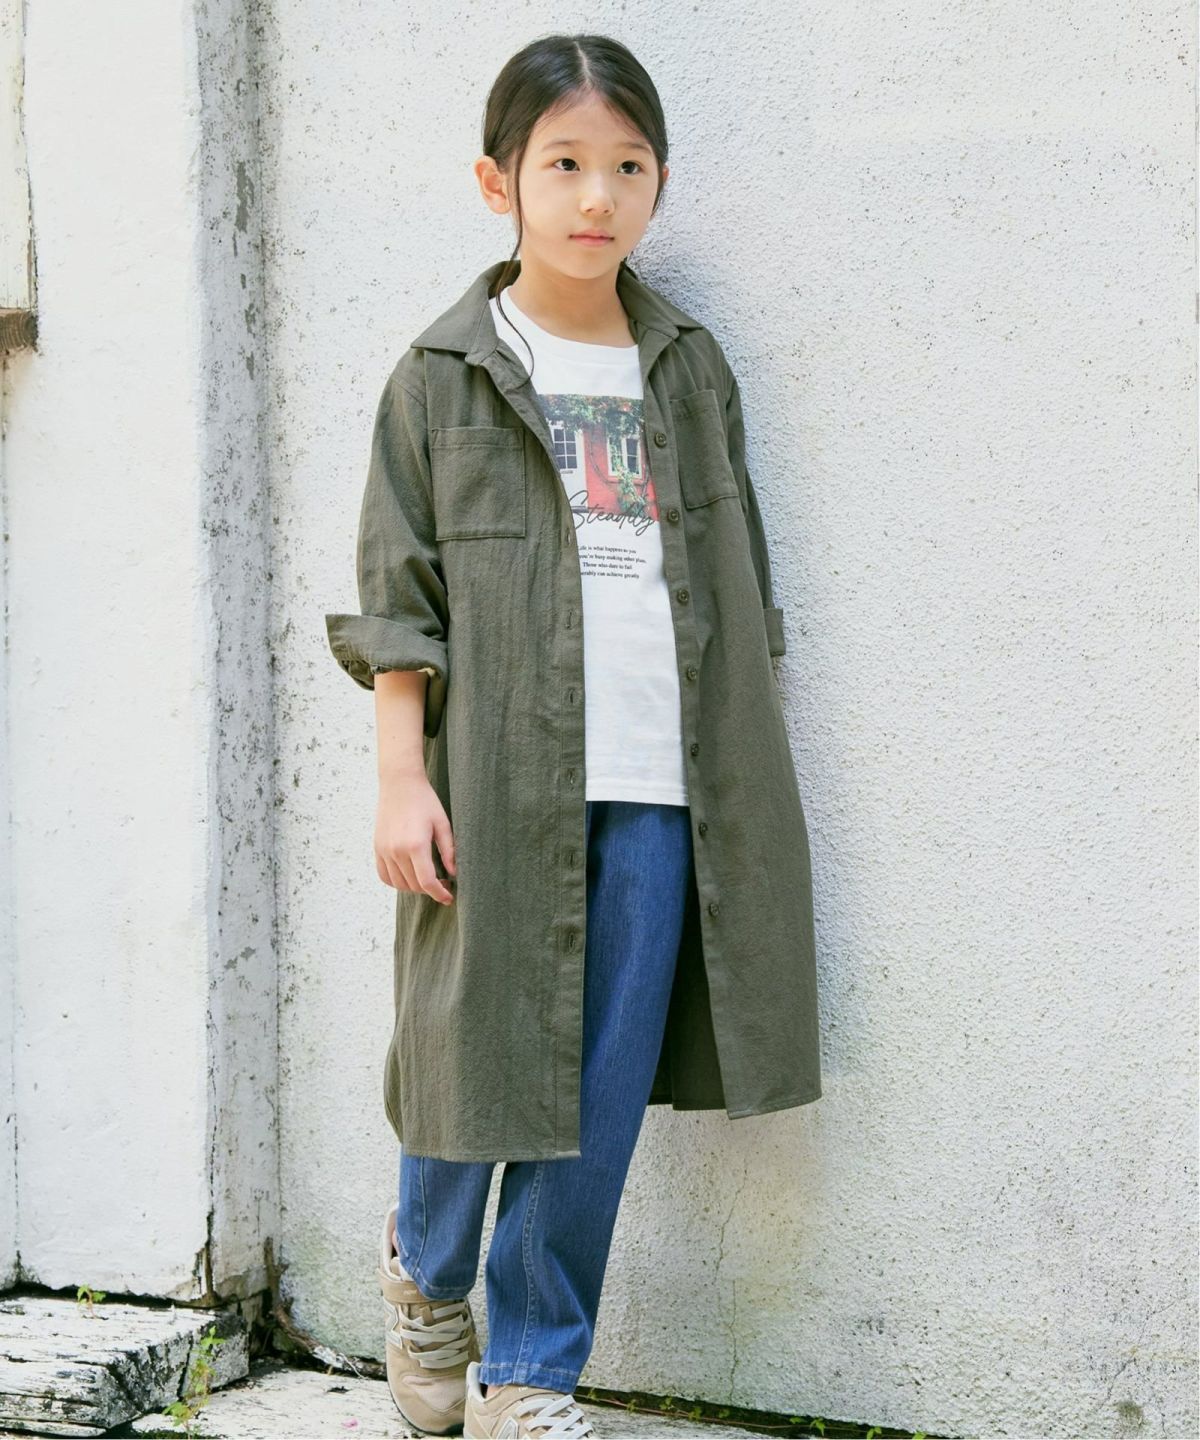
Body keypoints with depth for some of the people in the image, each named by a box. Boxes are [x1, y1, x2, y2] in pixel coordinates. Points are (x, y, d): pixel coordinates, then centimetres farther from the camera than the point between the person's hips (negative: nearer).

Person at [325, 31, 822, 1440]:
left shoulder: (688, 369, 11)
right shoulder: (444, 374, 2)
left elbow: (735, 583, 15)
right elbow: (398, 590, -1)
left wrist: (741, 777, 12)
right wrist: (400, 777, -7)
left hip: (658, 790, 3)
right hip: (500, 781, -3)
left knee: (606, 1089, 4)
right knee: (480, 1052, 4)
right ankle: (425, 1270, 35)